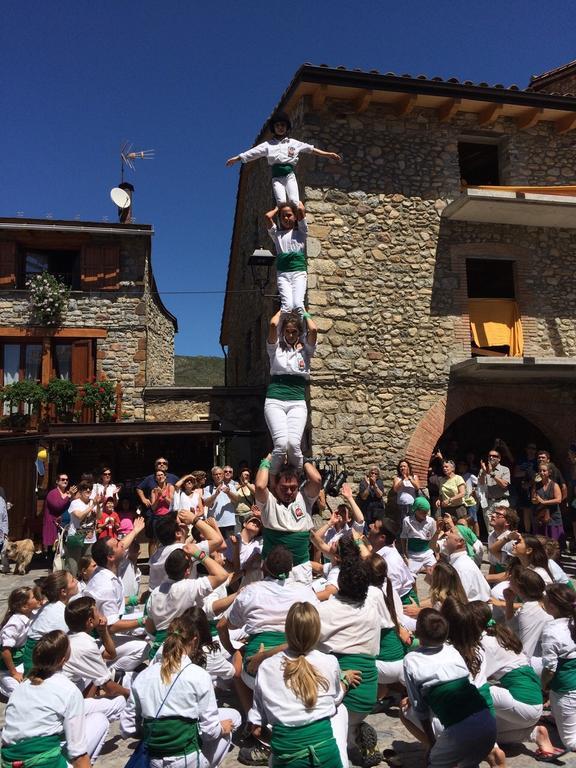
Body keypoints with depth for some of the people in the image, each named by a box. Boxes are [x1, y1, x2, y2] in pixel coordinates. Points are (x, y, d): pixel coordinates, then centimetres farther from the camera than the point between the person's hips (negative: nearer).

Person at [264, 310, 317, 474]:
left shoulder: (305, 349, 13)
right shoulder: (276, 348, 11)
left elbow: (313, 330, -6)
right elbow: (273, 324, -5)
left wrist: (306, 316, 14)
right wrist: (282, 311, 14)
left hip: (297, 402, 1)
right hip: (275, 400, 0)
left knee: (294, 443, -22)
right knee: (281, 444, -22)